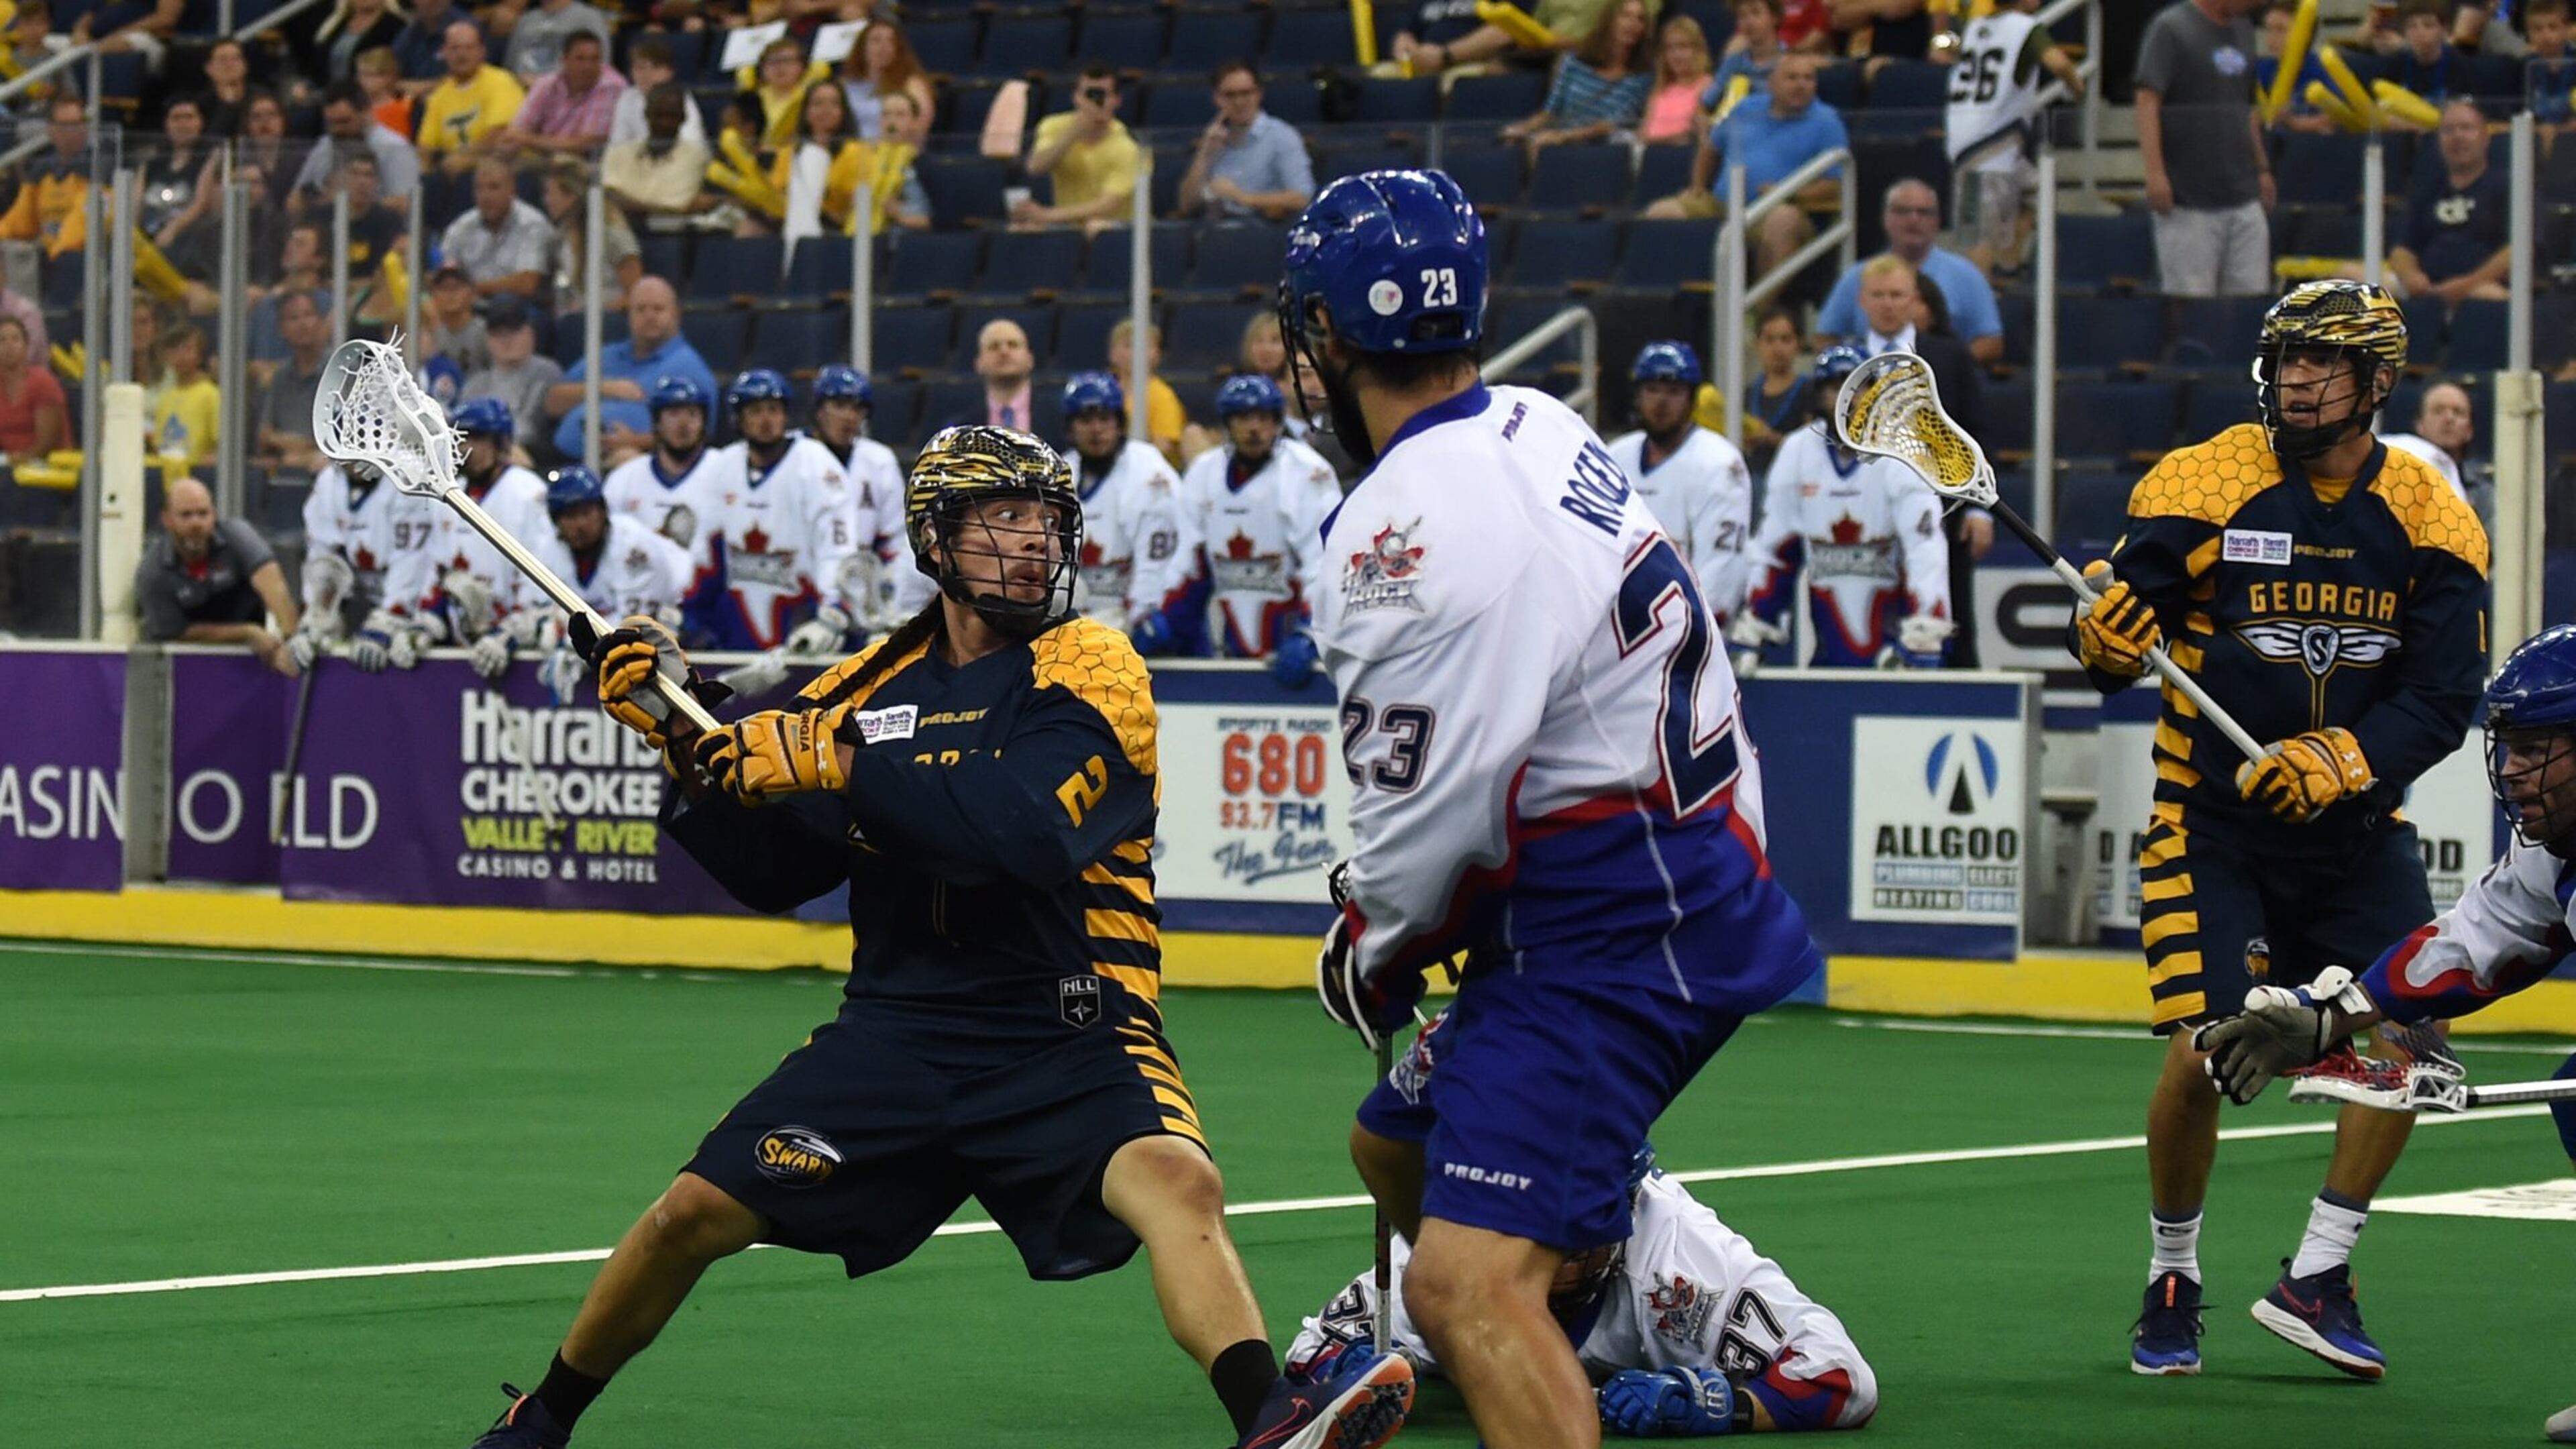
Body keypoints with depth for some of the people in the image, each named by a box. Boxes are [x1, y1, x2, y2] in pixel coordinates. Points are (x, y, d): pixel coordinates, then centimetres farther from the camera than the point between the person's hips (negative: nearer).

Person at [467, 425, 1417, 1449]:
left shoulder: (1089, 672, -5)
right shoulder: (871, 684, 10)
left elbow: (1023, 833, -23)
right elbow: (772, 873, 13)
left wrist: (837, 764, -23)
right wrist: (683, 740, 0)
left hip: (1067, 1034, -4)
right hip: (898, 1029, 4)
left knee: (1176, 1180, -33)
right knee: (693, 1214, -1)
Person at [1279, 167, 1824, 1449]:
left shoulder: (1416, 520, -21)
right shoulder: (1540, 429, 9)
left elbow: (1436, 806, -20)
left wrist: (1367, 951, -1)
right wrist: (1389, 914, 21)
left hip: (1605, 942, -10)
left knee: (1467, 1285, -22)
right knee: (1396, 1147, 30)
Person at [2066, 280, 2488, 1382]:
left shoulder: (2430, 518, -2)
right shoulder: (2200, 485, -7)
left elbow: (2444, 701, -6)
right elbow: (2116, 653, -8)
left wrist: (2344, 760, -23)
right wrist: (2107, 637, -32)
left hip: (2353, 826, 3)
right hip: (2212, 820, -3)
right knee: (2201, 1051, -13)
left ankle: (2318, 1277, 7)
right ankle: (2172, 1282, 10)